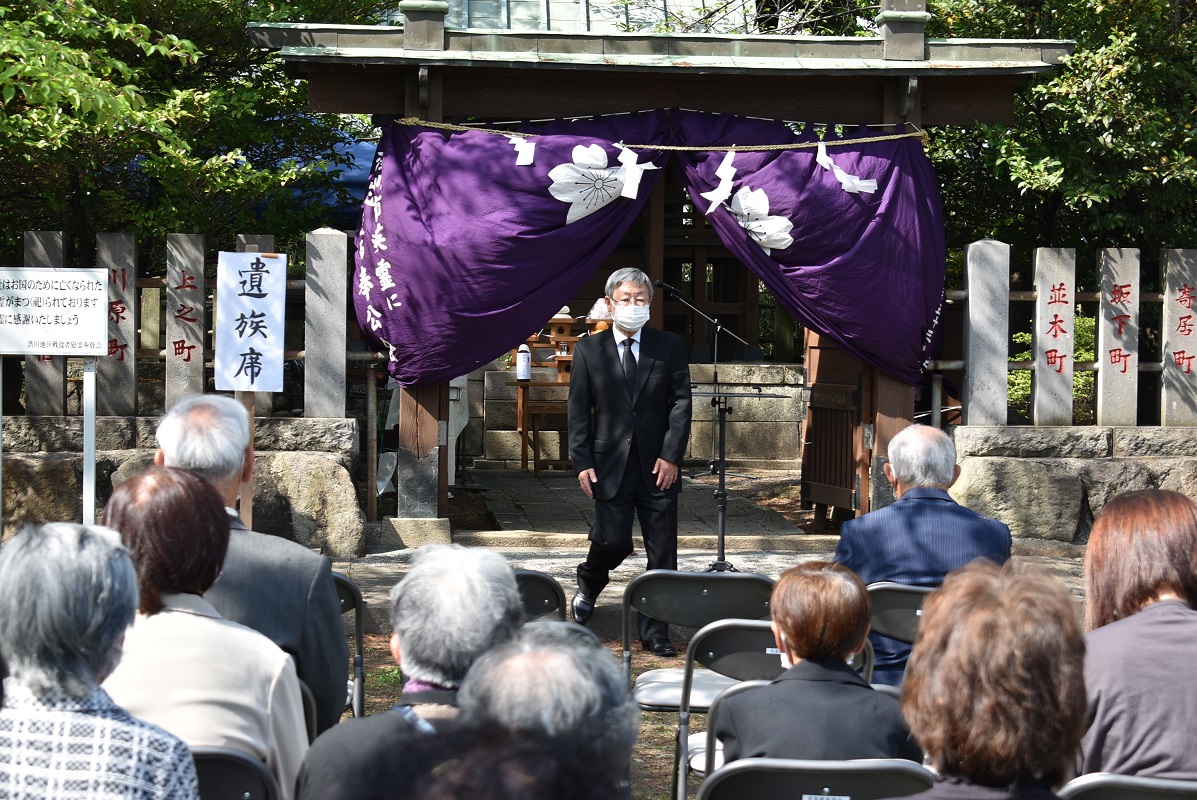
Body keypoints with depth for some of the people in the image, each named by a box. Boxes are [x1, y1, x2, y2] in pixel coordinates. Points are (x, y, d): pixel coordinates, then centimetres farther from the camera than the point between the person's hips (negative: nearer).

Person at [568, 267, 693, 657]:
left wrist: (671, 455, -8)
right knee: (613, 542, -3)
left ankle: (654, 632, 10)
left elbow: (681, 402, 1)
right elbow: (578, 410, 4)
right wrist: (582, 462, -4)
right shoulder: (589, 350, 4)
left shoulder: (669, 346, 5)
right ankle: (588, 587, 30)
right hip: (610, 464, -1)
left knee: (662, 553, 1)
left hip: (658, 465, 1)